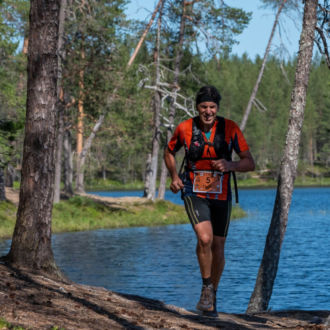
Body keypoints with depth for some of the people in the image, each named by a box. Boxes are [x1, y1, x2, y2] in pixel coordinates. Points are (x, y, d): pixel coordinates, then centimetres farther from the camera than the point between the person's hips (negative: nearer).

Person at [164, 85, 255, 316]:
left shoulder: (230, 128, -11)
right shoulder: (185, 129, -9)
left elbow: (250, 163, -10)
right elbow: (169, 152, 12)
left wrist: (230, 165, -30)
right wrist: (174, 176, -5)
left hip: (221, 196, 2)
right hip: (194, 194, -1)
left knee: (218, 248, 10)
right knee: (205, 238, -24)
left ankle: (213, 295, 32)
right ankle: (206, 287, -2)